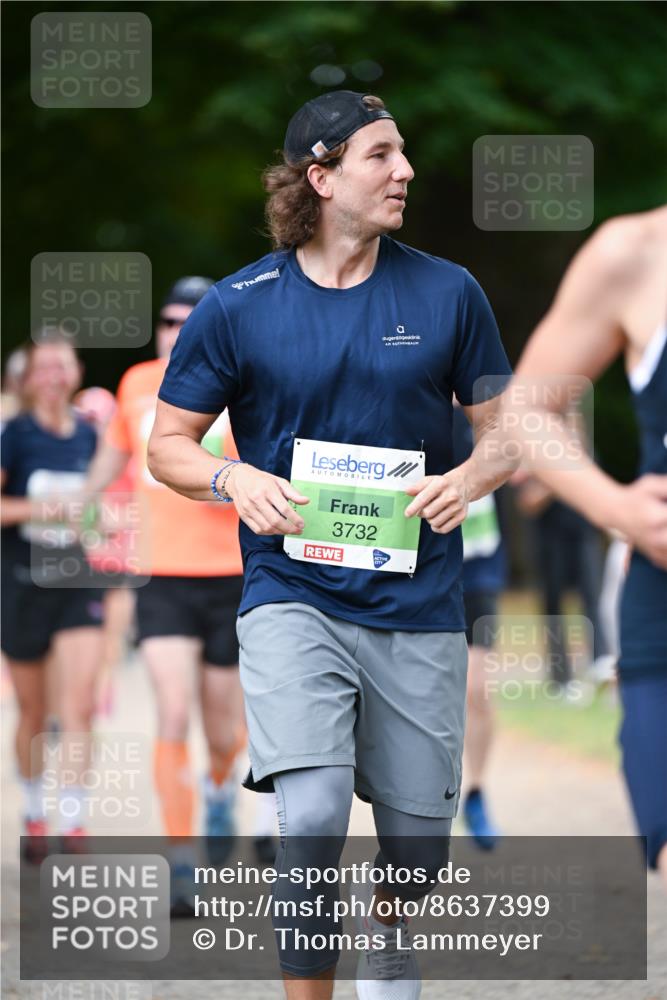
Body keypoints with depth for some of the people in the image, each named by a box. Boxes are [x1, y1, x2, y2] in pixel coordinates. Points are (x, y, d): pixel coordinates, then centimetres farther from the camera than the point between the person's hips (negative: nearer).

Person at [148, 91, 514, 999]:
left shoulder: (448, 294, 3)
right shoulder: (236, 306, -1)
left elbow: (505, 430, 11)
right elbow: (167, 445, 6)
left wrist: (470, 478, -11)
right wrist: (235, 479, -15)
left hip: (418, 608, 2)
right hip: (293, 595, -2)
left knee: (419, 844, 10)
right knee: (313, 820, -20)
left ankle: (387, 927, 43)